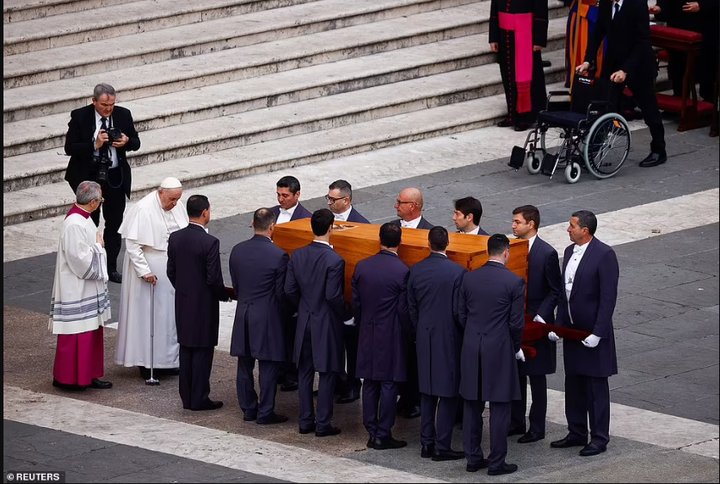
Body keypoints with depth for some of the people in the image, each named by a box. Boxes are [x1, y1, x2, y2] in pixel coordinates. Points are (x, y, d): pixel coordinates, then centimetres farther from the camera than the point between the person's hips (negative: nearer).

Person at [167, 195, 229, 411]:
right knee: (202, 351, 2)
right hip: (204, 305, -6)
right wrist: (225, 295, 0)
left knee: (186, 350, 13)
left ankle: (187, 397, 18)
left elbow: (171, 271, 7)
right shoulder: (210, 242, -20)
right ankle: (199, 399, 6)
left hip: (183, 303, 6)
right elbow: (214, 279, -19)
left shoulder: (175, 238, 0)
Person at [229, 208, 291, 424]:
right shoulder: (279, 256, -16)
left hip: (243, 316, 5)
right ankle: (265, 412, 6)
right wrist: (283, 315, 6)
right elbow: (282, 292, -10)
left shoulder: (237, 251, -1)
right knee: (269, 366, 3)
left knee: (245, 366, 13)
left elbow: (235, 285, 7)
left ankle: (248, 409, 21)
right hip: (267, 317, -5)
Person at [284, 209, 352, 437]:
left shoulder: (297, 255, -2)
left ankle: (306, 421, 19)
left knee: (305, 373, 13)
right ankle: (323, 424, 8)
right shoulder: (334, 260, -20)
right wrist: (347, 315, -3)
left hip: (304, 322, 5)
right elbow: (333, 296, -21)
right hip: (327, 324, -5)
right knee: (327, 374, 4)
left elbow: (290, 289, 1)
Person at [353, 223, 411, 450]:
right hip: (391, 337, -4)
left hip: (367, 335, 4)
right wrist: (406, 330, 6)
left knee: (370, 384, 11)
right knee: (388, 384, 1)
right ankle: (383, 435, 3)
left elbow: (355, 303, 5)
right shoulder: (402, 271, -15)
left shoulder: (362, 266, -2)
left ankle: (372, 432, 15)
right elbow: (404, 310, -12)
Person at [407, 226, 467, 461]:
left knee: (427, 391, 14)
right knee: (448, 393, 2)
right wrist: (465, 334, 3)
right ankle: (442, 447, 2)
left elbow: (411, 308, 6)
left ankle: (427, 443, 17)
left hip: (424, 338, 5)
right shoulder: (457, 272, -16)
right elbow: (459, 310, -13)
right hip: (449, 339, -5)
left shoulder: (416, 271, -2)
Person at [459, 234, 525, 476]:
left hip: (471, 349, 4)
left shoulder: (469, 278, 2)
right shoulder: (514, 282, -11)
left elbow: (462, 316, 7)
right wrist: (516, 347, 7)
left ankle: (473, 458, 17)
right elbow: (516, 322, -9)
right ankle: (496, 462, 5)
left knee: (472, 406, 12)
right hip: (500, 350, -4)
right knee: (499, 408, 2)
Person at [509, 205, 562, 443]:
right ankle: (516, 422, 22)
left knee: (536, 376, 3)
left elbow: (554, 291, -9)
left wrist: (540, 317, -17)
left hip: (535, 323, -5)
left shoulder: (547, 253, -12)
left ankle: (537, 427, 10)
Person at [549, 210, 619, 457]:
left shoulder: (604, 255, -16)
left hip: (593, 332, -8)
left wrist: (597, 333, -20)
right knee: (573, 383, 14)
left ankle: (599, 438, 9)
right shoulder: (570, 251, 9)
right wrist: (558, 324, 7)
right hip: (572, 330, 8)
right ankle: (577, 433, 25)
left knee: (596, 386, 1)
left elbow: (608, 297, -18)